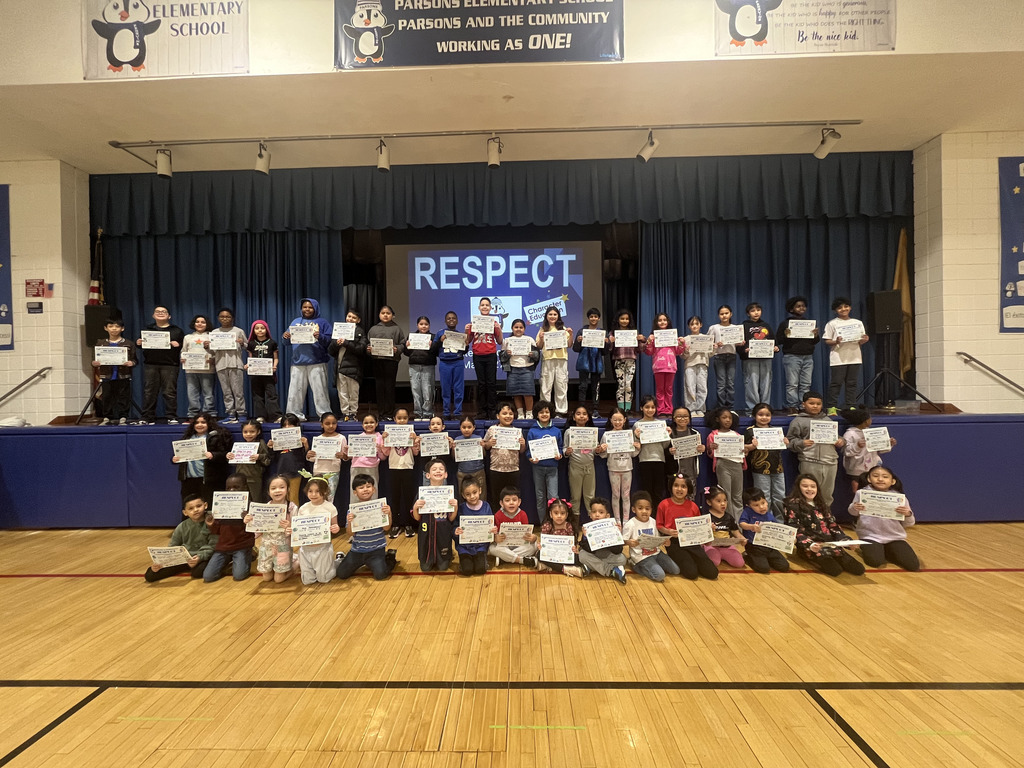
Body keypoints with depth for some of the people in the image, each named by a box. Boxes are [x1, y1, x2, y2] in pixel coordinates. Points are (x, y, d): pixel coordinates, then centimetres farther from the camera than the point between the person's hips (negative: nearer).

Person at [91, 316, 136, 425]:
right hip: (106, 376, 2)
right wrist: (94, 363, -10)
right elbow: (96, 359, 11)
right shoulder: (100, 343, 10)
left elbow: (134, 359, 3)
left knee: (123, 398, 2)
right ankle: (107, 418, 16)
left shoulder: (128, 344, 4)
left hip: (123, 376, -2)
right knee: (106, 398, 6)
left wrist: (131, 363, -18)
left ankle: (123, 417, 9)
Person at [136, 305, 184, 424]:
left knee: (169, 392, -4)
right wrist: (138, 343, -3)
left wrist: (178, 345, -17)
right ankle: (148, 418, 8)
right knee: (149, 392, 3)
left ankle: (171, 417, 0)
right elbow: (139, 343, 18)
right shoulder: (147, 329, 18)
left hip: (170, 365, -3)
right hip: (150, 364, 3)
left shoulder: (177, 331, 10)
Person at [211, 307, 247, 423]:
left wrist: (242, 344, -11)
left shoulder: (239, 331, 8)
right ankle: (230, 414, 6)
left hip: (235, 364, -3)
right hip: (220, 364, 3)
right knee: (226, 392, 3)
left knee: (238, 390, -5)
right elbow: (212, 351, 17)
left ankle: (241, 414, -1)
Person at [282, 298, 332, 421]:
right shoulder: (295, 322, 18)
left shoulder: (322, 322, 8)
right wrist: (285, 337, -5)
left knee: (320, 390, -3)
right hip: (298, 363, 3)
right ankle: (295, 415, 11)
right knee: (295, 391, 3)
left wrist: (320, 337, -19)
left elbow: (329, 341, 0)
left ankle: (325, 415, 2)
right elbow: (288, 341, 16)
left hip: (317, 363, -3)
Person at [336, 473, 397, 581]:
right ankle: (361, 562, 29)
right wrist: (349, 522, -24)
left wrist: (389, 514, -27)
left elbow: (386, 528, -10)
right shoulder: (352, 510, -5)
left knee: (380, 574, -17)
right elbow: (351, 533, -4)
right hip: (357, 549, 3)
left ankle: (390, 558, 16)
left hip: (376, 549, -3)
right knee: (341, 574, 0)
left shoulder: (379, 506, -9)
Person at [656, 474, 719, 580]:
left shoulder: (693, 506, 5)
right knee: (691, 573, -20)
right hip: (674, 542, -3)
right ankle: (677, 560, 11)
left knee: (712, 573, -9)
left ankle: (691, 560, 17)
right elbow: (659, 526, 0)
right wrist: (668, 531, -19)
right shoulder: (664, 504, -5)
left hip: (692, 541, 4)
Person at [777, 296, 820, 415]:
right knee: (792, 384, -4)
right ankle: (792, 408, -2)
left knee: (806, 384, 4)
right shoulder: (786, 323, 1)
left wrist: (816, 335, -4)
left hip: (808, 357, 5)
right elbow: (778, 340, -3)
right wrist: (785, 335, -22)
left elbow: (815, 341, 17)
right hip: (792, 357, -5)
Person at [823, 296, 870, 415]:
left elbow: (861, 342, 15)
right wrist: (836, 342, -21)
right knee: (836, 383, -4)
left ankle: (850, 406, 12)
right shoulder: (832, 324, 2)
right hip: (838, 358, -4)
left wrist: (864, 340, -7)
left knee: (852, 383, 5)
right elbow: (827, 341, -2)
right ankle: (831, 407, 0)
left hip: (854, 357, 4)